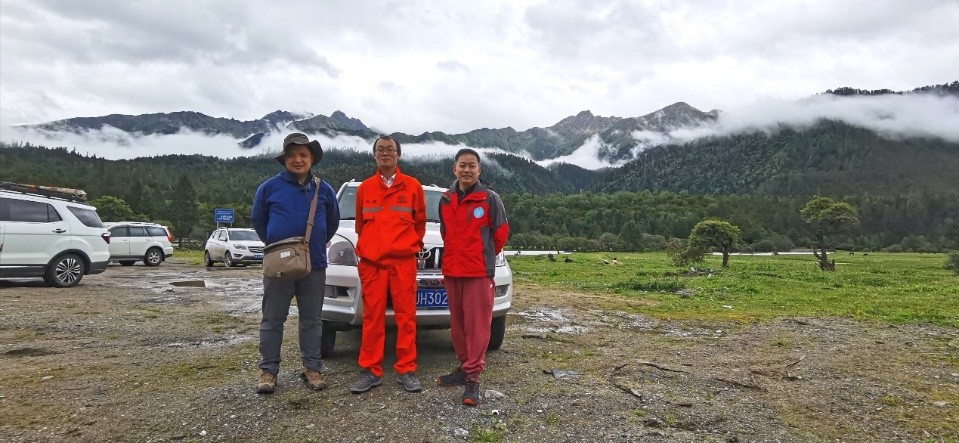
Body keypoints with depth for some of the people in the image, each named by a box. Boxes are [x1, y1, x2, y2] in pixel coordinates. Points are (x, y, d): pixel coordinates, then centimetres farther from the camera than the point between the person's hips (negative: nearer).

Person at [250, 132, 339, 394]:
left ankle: (312, 368, 16)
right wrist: (274, 244, 8)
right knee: (272, 319, 4)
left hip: (315, 265, 1)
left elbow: (333, 223, 16)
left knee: (311, 320, 7)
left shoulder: (324, 190, 4)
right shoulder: (270, 187, -1)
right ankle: (268, 370, 14)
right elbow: (257, 220, 11)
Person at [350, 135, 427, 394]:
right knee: (372, 317, 2)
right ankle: (370, 371, 11)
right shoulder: (365, 188, 10)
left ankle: (406, 371, 8)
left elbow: (420, 222, 13)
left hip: (403, 261, -1)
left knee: (406, 316, -1)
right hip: (371, 262, 1)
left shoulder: (412, 186, 5)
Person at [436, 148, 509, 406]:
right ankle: (464, 367, 26)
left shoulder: (490, 199, -4)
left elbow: (501, 233, 2)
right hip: (452, 272, 5)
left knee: (477, 324, -4)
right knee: (457, 323, 12)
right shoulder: (445, 200, 9)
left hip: (479, 272, -5)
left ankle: (473, 378, 1)